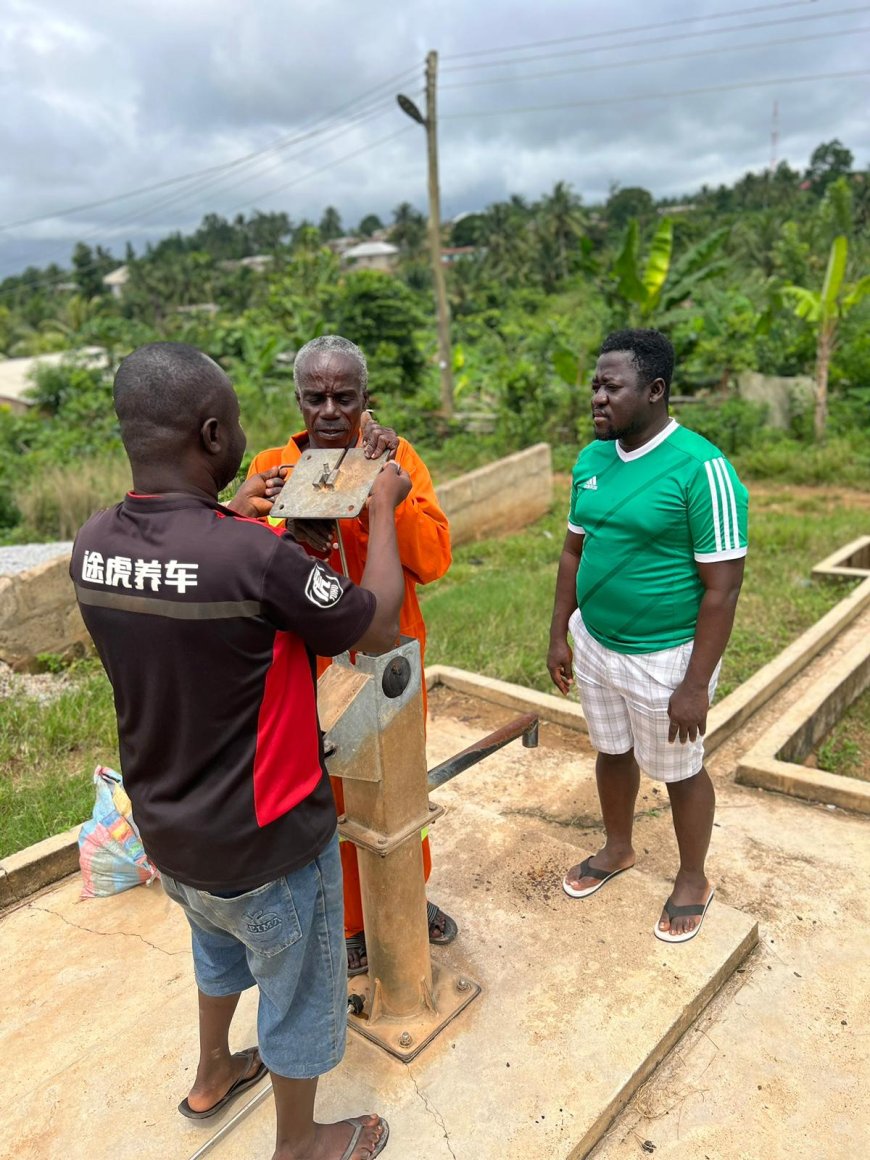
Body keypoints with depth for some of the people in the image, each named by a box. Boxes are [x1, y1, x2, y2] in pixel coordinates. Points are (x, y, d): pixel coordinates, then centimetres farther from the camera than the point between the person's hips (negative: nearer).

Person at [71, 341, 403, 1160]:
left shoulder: (93, 544, -12)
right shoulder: (257, 557, -33)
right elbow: (378, 629, -17)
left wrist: (232, 513, 14)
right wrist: (383, 507, -7)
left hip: (167, 827, 7)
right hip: (263, 842, -6)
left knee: (221, 946, 35)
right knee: (299, 990, 21)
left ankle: (214, 1074, 60)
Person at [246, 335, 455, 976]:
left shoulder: (396, 455, -6)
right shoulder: (272, 467, -6)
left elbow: (433, 560, -17)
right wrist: (286, 529, -30)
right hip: (315, 668, -1)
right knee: (333, 797, 14)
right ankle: (352, 922, 40)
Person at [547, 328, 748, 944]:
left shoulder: (702, 468, -21)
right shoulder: (592, 460, 0)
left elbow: (722, 588, -19)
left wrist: (695, 685, -19)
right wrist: (559, 635, 9)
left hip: (664, 658, -6)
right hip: (594, 644, 6)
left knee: (680, 771, 14)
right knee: (612, 752, 24)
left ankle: (693, 880, 39)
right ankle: (618, 848, 49)